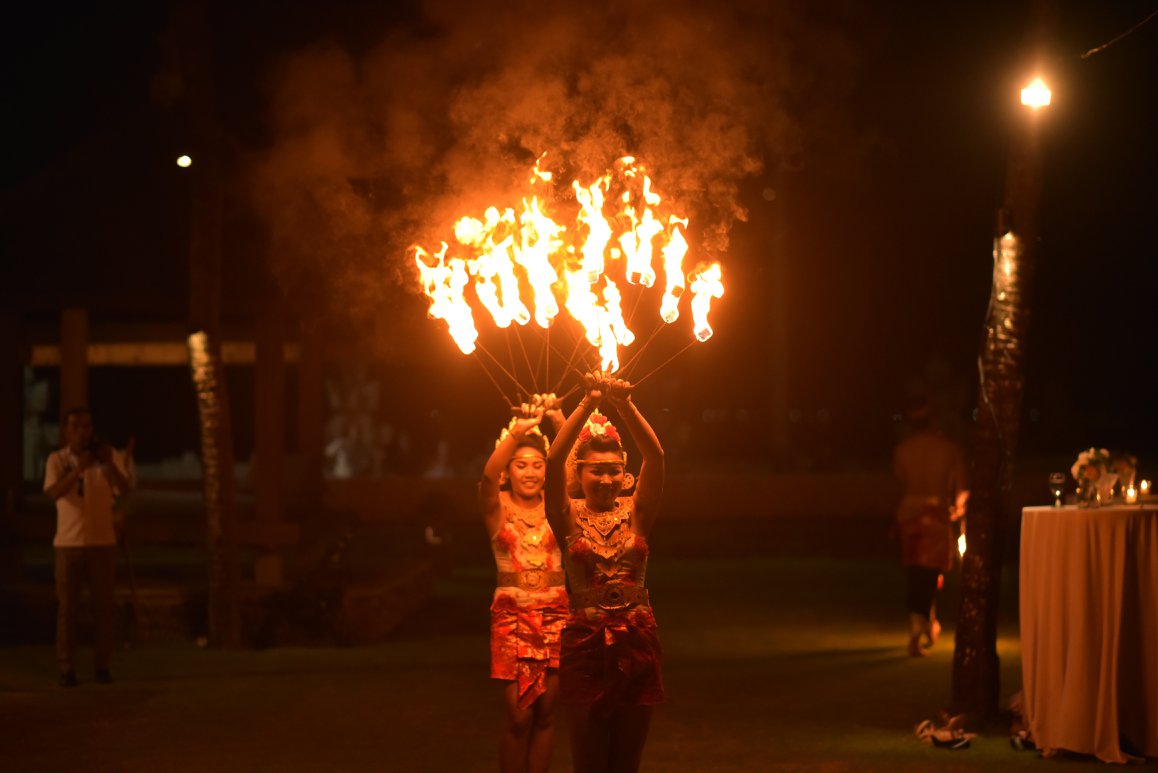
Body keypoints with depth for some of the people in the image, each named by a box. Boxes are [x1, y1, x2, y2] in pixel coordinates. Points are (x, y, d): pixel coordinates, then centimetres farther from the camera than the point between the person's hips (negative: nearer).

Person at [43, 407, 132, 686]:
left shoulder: (104, 458, 3)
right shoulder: (57, 460, 0)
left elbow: (124, 488, -9)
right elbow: (53, 493, -16)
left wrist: (109, 464, -26)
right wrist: (79, 469, -27)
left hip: (102, 542, 1)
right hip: (69, 542, -1)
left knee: (103, 605, 3)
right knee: (67, 606, -1)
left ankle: (103, 665, 10)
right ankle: (67, 668, 2)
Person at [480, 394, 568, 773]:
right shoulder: (499, 508, 0)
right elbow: (488, 475, -21)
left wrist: (559, 421, -25)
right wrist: (518, 431, -36)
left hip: (555, 616, 2)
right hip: (512, 617, -2)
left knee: (545, 714, 4)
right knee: (519, 717, -8)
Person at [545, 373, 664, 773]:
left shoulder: (635, 512, 4)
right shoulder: (570, 516, 0)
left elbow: (655, 457, -10)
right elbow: (553, 460, -16)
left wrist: (625, 406, -23)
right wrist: (588, 404, -22)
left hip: (637, 641, 2)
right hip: (586, 642, -2)